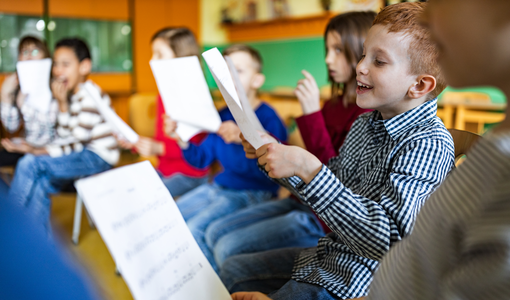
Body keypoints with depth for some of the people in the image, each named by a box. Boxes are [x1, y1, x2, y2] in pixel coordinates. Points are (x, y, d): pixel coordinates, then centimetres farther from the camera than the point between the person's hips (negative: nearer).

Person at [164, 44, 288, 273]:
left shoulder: (268, 118, -13)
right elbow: (202, 159, 14)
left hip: (251, 193, -8)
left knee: (196, 228, -25)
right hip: (219, 186, 8)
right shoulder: (222, 116, 9)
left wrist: (243, 139, -39)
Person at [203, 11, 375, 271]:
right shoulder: (336, 103, 7)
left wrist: (312, 114, -26)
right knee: (215, 233, 9)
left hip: (325, 220, -9)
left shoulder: (369, 112, -19)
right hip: (301, 201, 9)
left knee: (229, 249, -12)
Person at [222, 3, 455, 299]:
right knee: (233, 270, 15)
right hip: (329, 254, 8)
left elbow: (386, 241, -33)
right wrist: (278, 155, -4)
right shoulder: (364, 124, 2)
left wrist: (308, 168, -37)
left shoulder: (428, 144, -25)